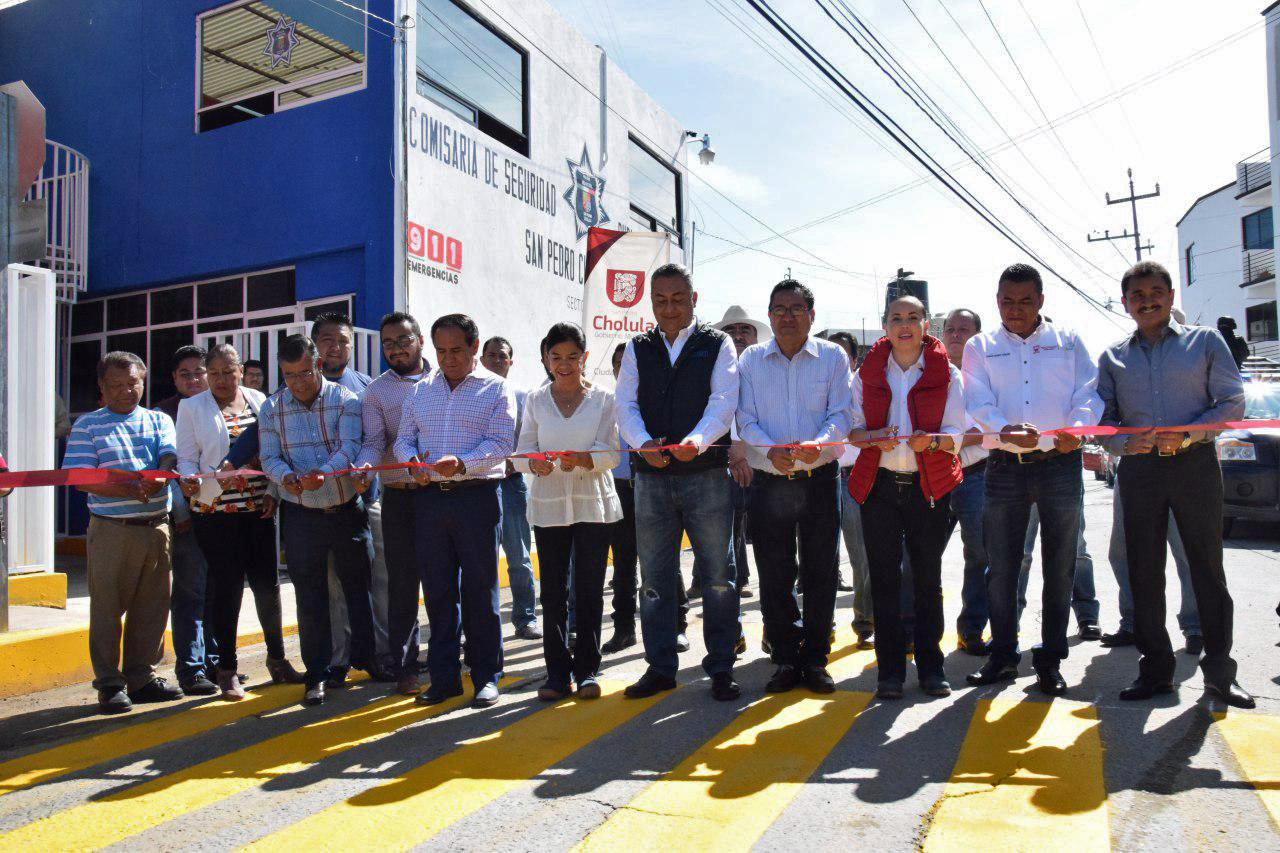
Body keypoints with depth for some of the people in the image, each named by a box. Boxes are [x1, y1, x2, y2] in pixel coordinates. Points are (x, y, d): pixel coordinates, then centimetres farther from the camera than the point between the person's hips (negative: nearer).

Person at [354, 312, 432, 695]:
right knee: (402, 583, 3)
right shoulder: (377, 391, 7)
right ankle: (404, 666, 13)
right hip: (400, 495, 0)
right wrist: (364, 467, -23)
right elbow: (373, 441, -2)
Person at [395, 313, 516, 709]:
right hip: (429, 497, 4)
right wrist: (413, 463, -8)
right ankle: (443, 677, 19)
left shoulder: (496, 388, 2)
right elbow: (403, 439, 14)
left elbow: (500, 443, -8)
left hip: (477, 497, -4)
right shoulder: (421, 390, 16)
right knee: (437, 589, 9)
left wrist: (462, 463, -24)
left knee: (480, 590, 2)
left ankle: (486, 676, 13)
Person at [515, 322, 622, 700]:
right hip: (549, 504, 1)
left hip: (593, 502, -1)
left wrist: (583, 459, -26)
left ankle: (586, 669, 12)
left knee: (590, 590, 1)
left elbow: (611, 453, -5)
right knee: (553, 590, 3)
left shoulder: (603, 399, 3)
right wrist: (534, 463, -21)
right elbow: (523, 448, 3)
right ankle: (557, 672, 11)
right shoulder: (535, 400, 8)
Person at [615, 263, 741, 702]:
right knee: (654, 577, 9)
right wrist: (643, 443, -19)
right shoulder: (637, 349, 12)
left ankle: (721, 667, 14)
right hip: (651, 476, 3)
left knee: (718, 575, 2)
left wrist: (696, 442, -27)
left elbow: (723, 402, -9)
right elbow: (625, 405, 2)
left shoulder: (717, 344, 4)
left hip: (706, 473, -3)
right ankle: (660, 666, 21)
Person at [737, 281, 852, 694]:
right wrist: (770, 450, -19)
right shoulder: (750, 359, 7)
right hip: (768, 484, 1)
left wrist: (819, 444, -24)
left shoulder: (833, 356, 4)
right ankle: (785, 659, 19)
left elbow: (841, 413, -3)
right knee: (774, 576, 5)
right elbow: (746, 419, 1)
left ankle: (815, 659, 18)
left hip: (820, 480, -1)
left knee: (820, 574, 5)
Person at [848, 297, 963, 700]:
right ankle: (890, 670, 10)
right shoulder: (867, 373, 7)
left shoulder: (946, 374, 4)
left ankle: (930, 666, 17)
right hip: (879, 485, 1)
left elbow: (956, 435, -1)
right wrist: (873, 438, -16)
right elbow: (852, 428, 6)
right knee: (884, 578, 1)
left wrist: (931, 440, -22)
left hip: (930, 486, 0)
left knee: (928, 579, 5)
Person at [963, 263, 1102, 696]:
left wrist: (1077, 428, -21)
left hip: (1060, 464, 0)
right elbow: (977, 403, -4)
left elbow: (1088, 393, 1)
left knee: (1059, 567, 5)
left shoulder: (1067, 341, 9)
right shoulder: (980, 346, 8)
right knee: (1001, 566, 5)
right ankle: (1003, 655, 19)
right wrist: (1006, 430, -25)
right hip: (1005, 467, 0)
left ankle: (1050, 659, 17)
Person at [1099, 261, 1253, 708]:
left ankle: (1219, 671, 13)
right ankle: (1154, 668, 14)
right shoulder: (1112, 357, 13)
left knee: (1208, 567, 1)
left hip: (1196, 465, -2)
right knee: (1144, 571, 4)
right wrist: (1125, 441, -12)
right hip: (1139, 468, 2)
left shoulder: (1205, 341, 8)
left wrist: (1186, 434, -15)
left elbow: (1233, 402, 1)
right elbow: (1102, 419, 10)